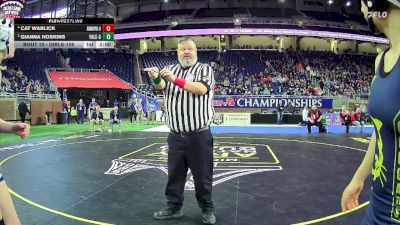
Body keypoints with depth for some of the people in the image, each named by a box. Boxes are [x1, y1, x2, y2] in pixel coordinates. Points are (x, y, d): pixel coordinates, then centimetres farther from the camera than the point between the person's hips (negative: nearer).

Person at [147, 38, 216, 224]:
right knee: (174, 174, 14)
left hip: (199, 136, -3)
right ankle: (174, 208, 30)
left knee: (202, 176, 7)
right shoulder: (171, 69, 12)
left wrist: (175, 79, -26)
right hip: (175, 135, 4)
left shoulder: (205, 69, 1)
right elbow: (161, 87, -5)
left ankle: (207, 210, 24)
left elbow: (201, 89, -17)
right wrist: (156, 78, -28)